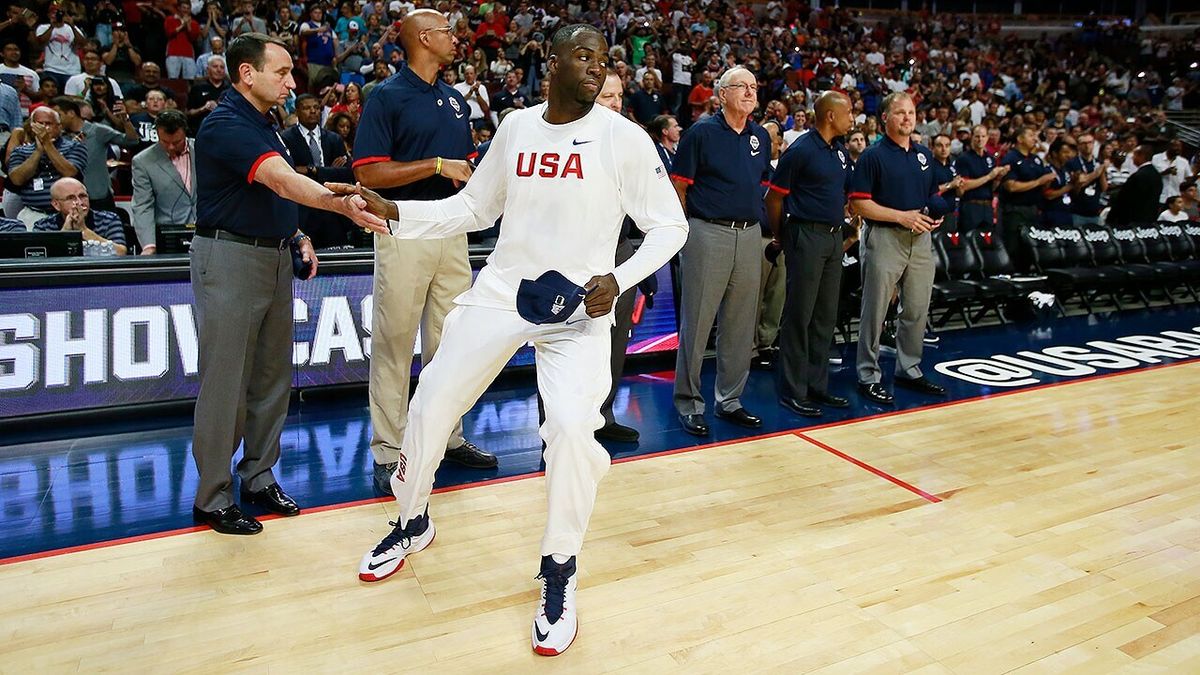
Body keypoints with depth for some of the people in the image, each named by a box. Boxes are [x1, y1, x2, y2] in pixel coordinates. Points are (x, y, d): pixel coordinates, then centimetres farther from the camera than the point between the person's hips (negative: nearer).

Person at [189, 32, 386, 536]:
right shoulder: (226, 124, -15)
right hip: (229, 258, -9)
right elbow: (282, 179, -32)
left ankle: (259, 478, 25)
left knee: (272, 377, 12)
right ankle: (212, 498, 9)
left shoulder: (265, 124, 14)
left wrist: (298, 236, 7)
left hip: (274, 257, 9)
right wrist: (343, 205, -47)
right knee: (225, 382, -3)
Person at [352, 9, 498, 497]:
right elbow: (369, 173, -13)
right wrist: (436, 166, -16)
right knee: (394, 345, 0)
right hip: (404, 233, -6)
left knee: (450, 342, 11)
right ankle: (388, 454, 8)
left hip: (452, 232, 6)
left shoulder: (454, 99, 15)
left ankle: (449, 437, 24)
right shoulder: (387, 96, -5)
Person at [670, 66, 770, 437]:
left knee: (741, 325, 10)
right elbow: (679, 187, -3)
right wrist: (690, 227, 1)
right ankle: (689, 403, 10)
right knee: (697, 322, -1)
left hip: (750, 235, 6)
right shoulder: (701, 132, -4)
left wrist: (751, 216, 15)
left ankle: (730, 399, 22)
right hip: (707, 234, -6)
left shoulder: (761, 136, 13)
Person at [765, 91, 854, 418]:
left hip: (834, 236, 8)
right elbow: (774, 197, -8)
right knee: (799, 315, -3)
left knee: (826, 316, 11)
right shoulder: (801, 150, -10)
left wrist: (841, 221, 15)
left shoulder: (840, 151, 13)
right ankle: (793, 391, 3)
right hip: (806, 235, -8)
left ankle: (817, 385, 20)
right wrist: (780, 237, -1)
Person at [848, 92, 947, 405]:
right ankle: (869, 376, 8)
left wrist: (935, 216, 0)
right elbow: (858, 203, -11)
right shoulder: (873, 155, -5)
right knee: (875, 311, 0)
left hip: (921, 238, 6)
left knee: (917, 310, 12)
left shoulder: (925, 154, 14)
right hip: (884, 237, -6)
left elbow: (934, 195, 23)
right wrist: (902, 216, -17)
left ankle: (910, 370, 26)